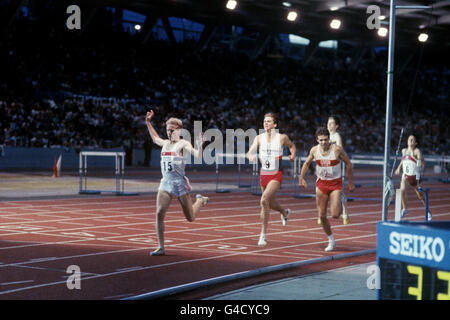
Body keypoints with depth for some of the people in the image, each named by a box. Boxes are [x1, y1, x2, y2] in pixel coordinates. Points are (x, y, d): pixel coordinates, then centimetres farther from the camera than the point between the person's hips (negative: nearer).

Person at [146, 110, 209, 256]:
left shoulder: (183, 144, -5)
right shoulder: (165, 143, 13)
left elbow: (197, 155, -19)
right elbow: (155, 138, 36)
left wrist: (200, 145, -36)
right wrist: (148, 123, 34)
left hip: (180, 183, -5)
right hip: (165, 183, 5)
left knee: (190, 218, 7)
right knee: (159, 214, -13)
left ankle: (200, 200, 40)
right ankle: (161, 248, -7)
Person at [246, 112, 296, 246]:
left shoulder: (282, 137, -4)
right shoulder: (259, 138, 1)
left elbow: (292, 146, 16)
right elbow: (250, 152, -7)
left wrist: (293, 154, -4)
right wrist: (250, 156, -30)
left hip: (276, 175, -4)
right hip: (263, 174, 4)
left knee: (264, 200, -23)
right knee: (271, 204, 19)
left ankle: (263, 234, -16)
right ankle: (285, 212, 56)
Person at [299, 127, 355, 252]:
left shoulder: (337, 149, -15)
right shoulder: (314, 150, -5)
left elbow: (348, 163, -4)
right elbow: (306, 163, 13)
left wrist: (351, 183, -2)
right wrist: (301, 178, 8)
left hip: (335, 183, -3)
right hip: (321, 183, 3)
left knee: (335, 215, -14)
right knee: (322, 215, 2)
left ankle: (340, 207, 24)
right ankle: (331, 240, 20)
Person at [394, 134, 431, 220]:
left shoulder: (417, 151, -10)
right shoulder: (404, 150, 6)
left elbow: (423, 164, -21)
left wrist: (414, 157, -32)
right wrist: (399, 167, 19)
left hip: (415, 176, -3)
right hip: (406, 175, 3)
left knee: (420, 195, 8)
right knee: (402, 189, -24)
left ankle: (428, 212, 30)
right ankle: (404, 209, -6)